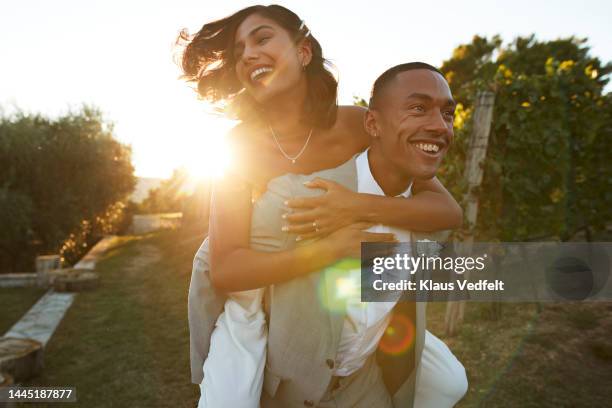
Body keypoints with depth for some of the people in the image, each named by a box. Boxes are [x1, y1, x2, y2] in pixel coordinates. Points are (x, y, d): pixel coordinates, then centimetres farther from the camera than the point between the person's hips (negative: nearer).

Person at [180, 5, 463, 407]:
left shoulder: (359, 126, -14)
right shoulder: (242, 145, -17)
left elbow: (448, 210, -15)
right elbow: (224, 269, -21)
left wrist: (360, 206, -31)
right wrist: (328, 249, -31)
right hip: (250, 300, -2)